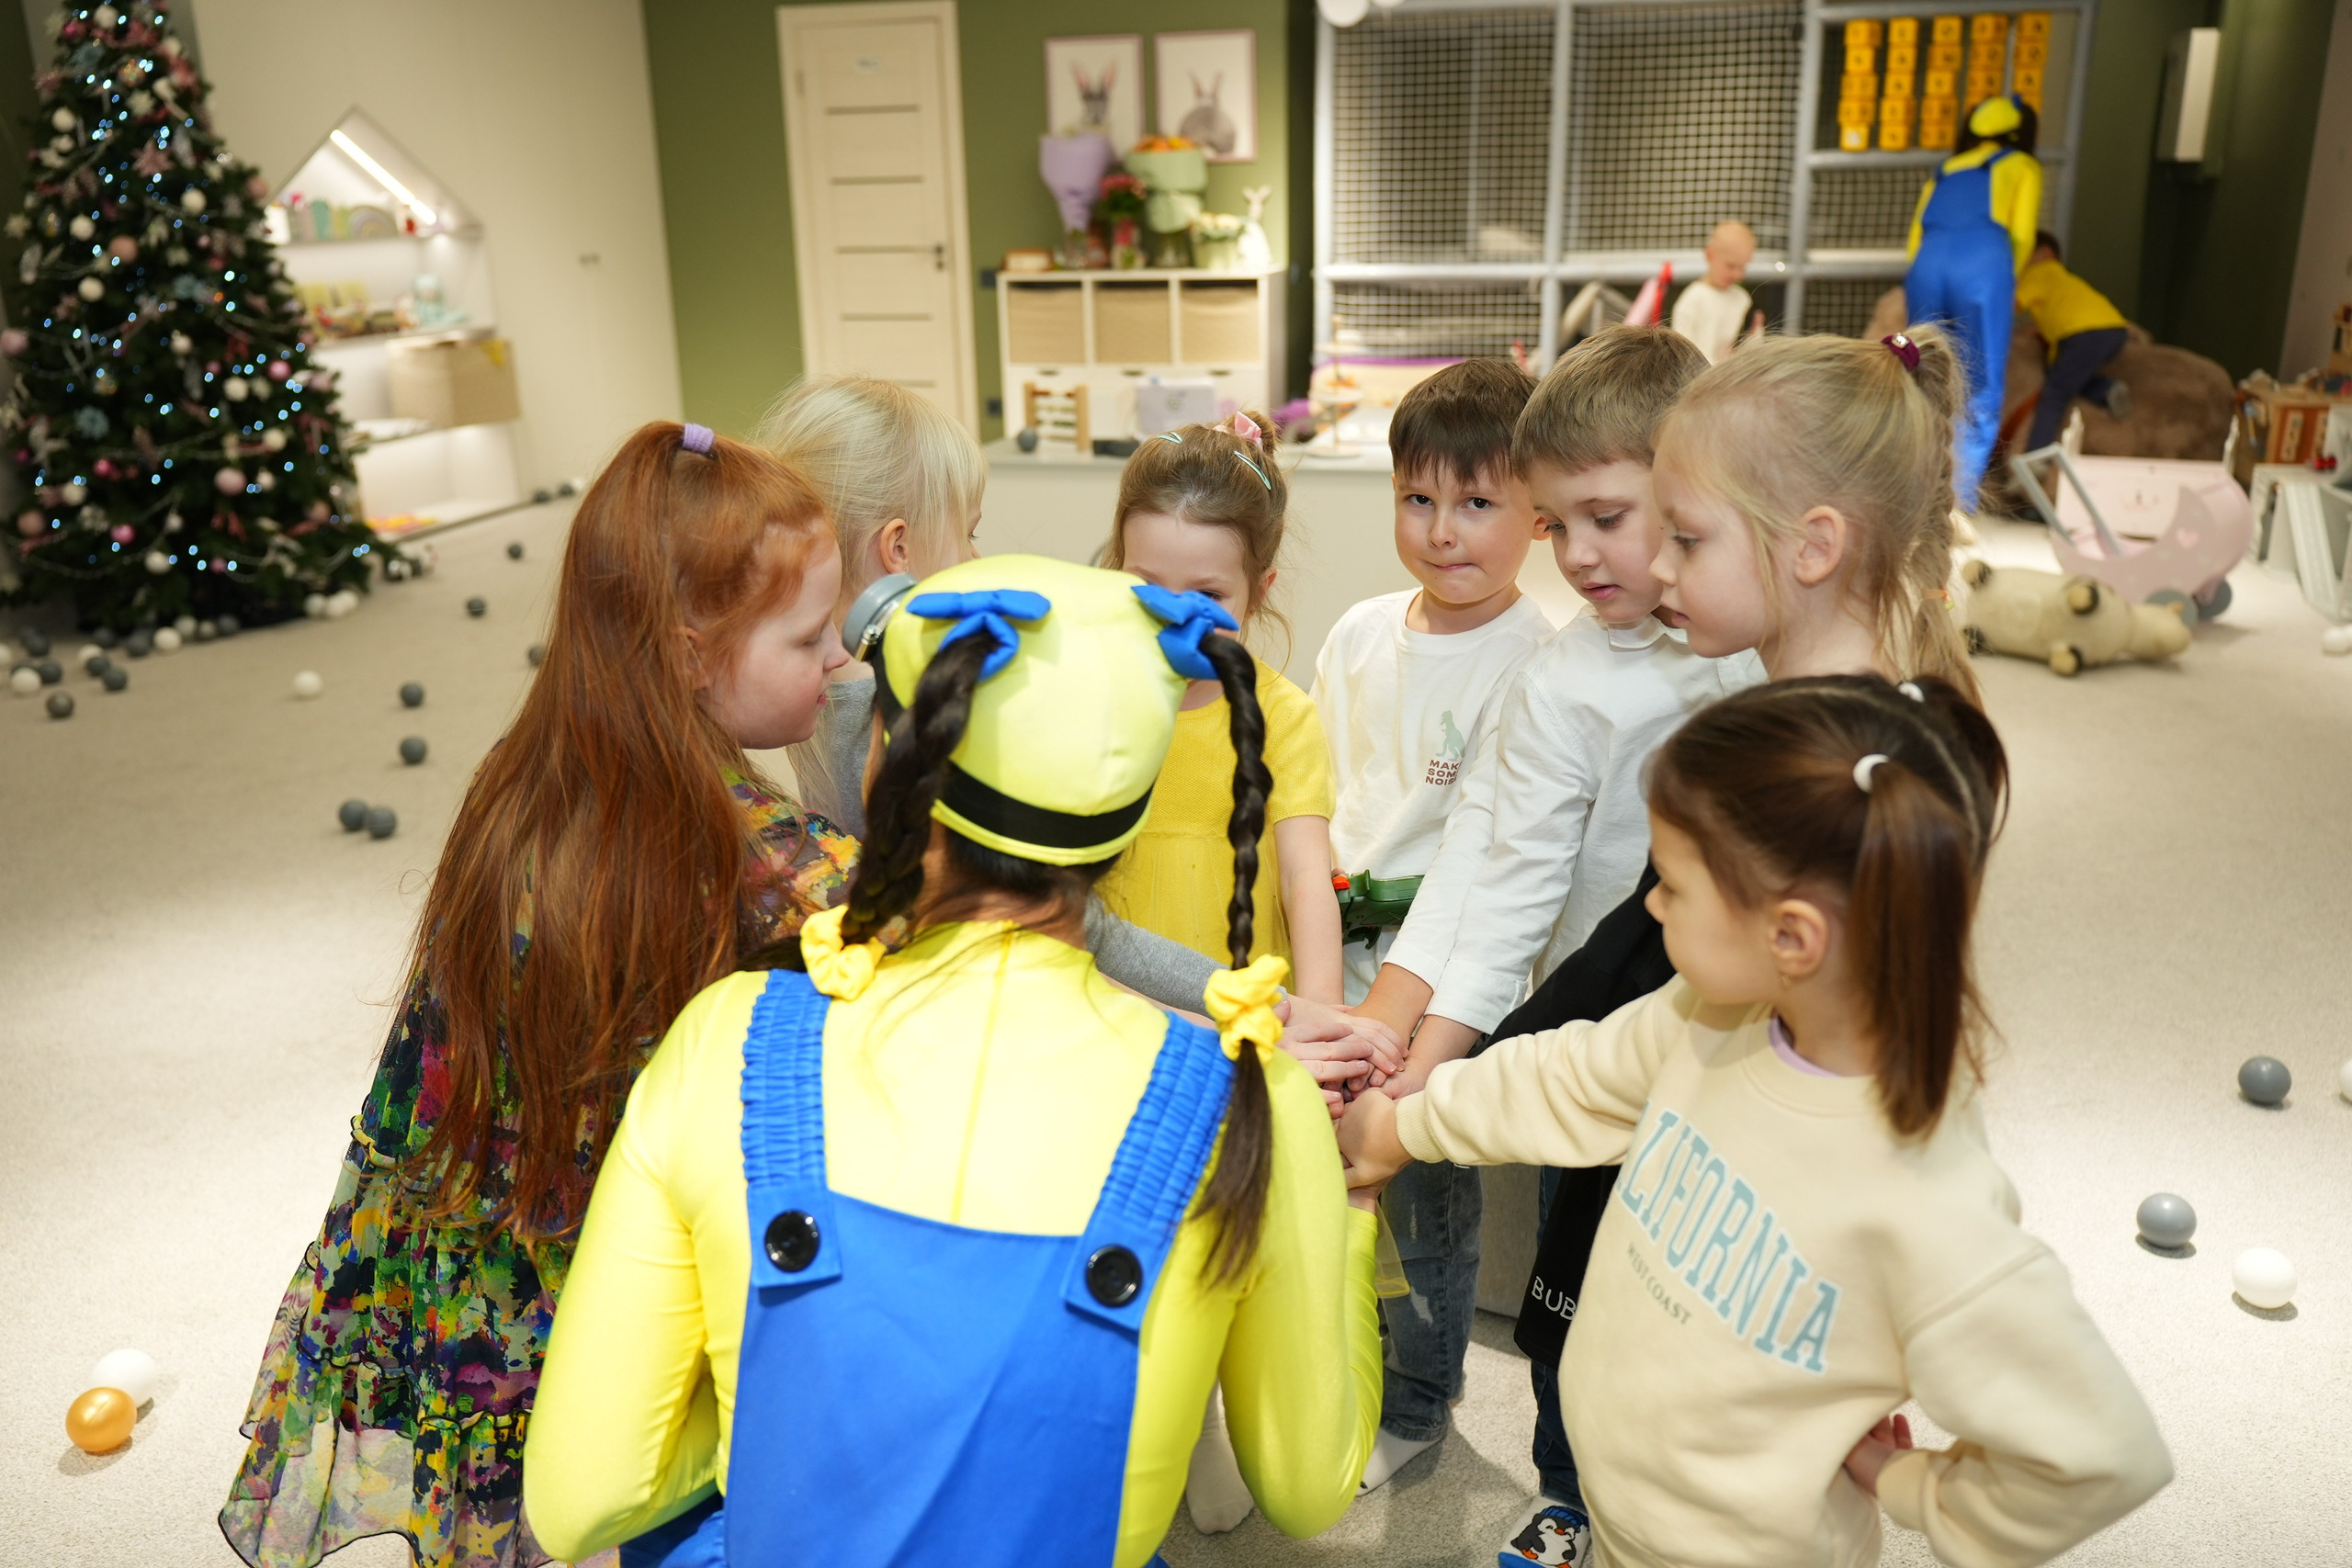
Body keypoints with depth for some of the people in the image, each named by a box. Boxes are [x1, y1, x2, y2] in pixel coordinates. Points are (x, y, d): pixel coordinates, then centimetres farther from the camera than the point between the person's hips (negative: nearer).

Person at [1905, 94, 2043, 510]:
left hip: (1927, 266, 4)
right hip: (1984, 265, -4)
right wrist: (2009, 287, 24)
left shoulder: (1944, 169, 32)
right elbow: (2022, 236, 11)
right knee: (1982, 393, 0)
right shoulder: (2022, 165, 22)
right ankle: (1961, 498, -6)